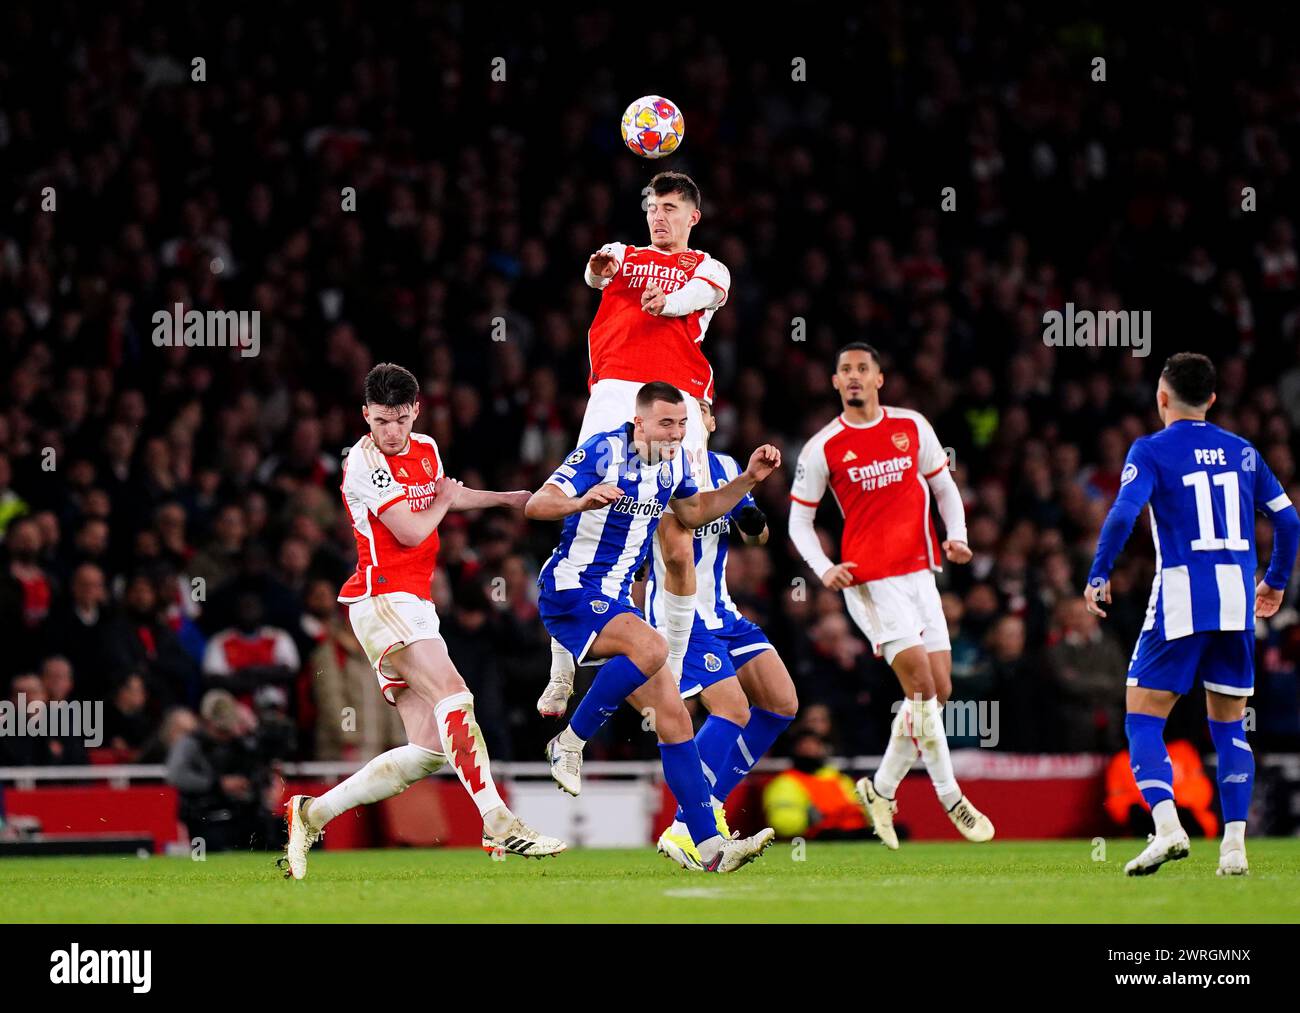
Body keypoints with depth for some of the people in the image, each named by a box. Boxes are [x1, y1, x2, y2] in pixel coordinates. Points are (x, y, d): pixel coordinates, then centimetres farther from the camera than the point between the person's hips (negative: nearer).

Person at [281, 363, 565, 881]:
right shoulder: (364, 461, -10)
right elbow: (411, 531, -15)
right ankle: (497, 823, -36)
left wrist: (513, 498, 44)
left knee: (429, 751, 1)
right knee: (453, 695, -27)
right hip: (383, 599, -9)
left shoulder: (425, 449, 15)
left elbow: (449, 494, 37)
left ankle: (311, 814, 5)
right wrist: (442, 501, 4)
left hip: (414, 605, 9)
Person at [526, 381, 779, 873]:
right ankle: (570, 743, -16)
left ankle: (709, 845, -3)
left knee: (673, 717, -1)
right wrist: (582, 502, -43)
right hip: (570, 592, -8)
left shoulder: (672, 463, 7)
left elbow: (695, 511, 27)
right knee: (651, 648, -34)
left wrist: (748, 479, 14)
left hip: (614, 600, 8)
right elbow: (536, 505, -23)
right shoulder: (603, 451, -16)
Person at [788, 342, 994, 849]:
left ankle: (881, 789, 18)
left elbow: (943, 486, 17)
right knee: (922, 686, -14)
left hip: (920, 572, 5)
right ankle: (951, 798, -7)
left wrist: (956, 536, -1)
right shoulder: (823, 447, -1)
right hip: (870, 580, -5)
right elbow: (799, 520, 5)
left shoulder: (912, 426, 7)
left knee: (939, 692, 3)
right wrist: (824, 569, -11)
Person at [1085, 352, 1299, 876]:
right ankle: (1234, 845, 5)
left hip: (1180, 600, -4)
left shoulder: (1151, 451, -1)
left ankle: (1167, 825, -20)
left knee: (1143, 717, 1)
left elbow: (1123, 514, -15)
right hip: (1237, 600, 4)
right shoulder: (1243, 452, 13)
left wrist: (1098, 577, -5)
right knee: (1230, 724, 13)